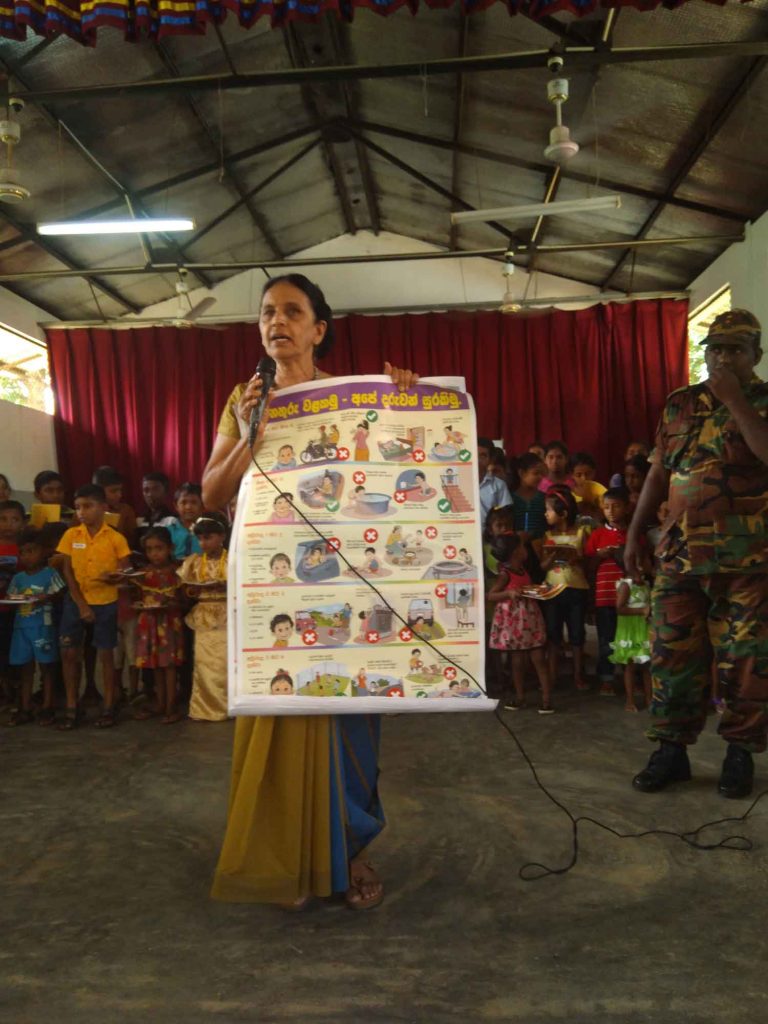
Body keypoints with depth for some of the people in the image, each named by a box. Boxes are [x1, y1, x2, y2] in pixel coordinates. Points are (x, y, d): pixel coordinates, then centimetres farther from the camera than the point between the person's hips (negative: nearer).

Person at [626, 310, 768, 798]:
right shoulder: (680, 404, 12)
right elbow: (659, 472, 13)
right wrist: (635, 532, 9)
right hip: (680, 552, 4)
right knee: (673, 653, 5)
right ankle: (672, 750, 16)